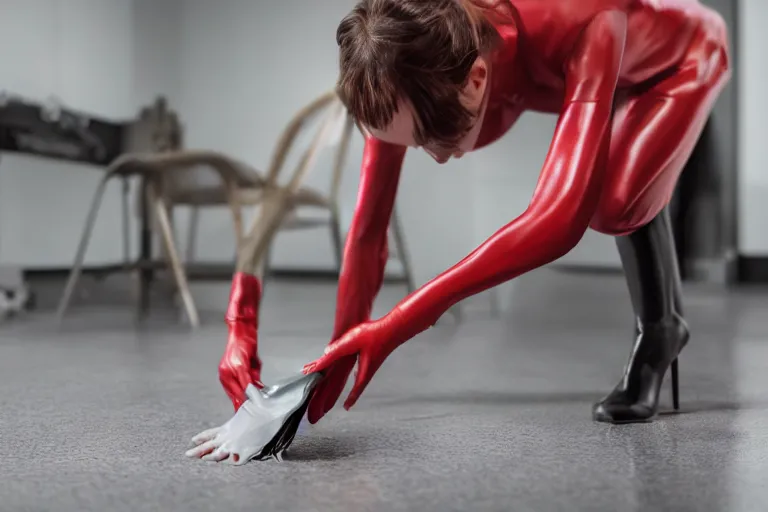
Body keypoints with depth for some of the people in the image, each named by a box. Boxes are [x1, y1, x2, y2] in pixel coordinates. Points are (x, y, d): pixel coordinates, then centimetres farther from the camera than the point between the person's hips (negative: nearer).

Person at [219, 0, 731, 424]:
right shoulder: (408, 72, -32)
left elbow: (562, 216, -60)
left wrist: (399, 324, -65)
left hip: (682, 60, -6)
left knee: (616, 199, -31)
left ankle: (660, 329, -3)